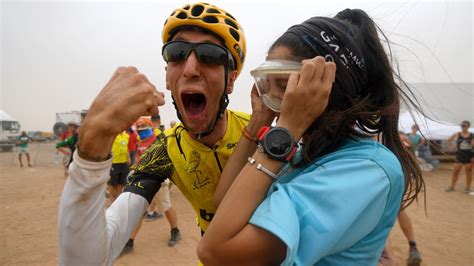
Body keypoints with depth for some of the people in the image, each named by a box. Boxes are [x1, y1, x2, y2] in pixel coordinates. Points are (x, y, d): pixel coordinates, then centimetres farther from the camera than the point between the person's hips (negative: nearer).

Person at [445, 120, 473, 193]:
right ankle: (452, 186, 12)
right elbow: (449, 140, 13)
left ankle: (467, 187, 19)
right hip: (459, 156, 1)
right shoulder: (457, 135, -2)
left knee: (469, 172, 8)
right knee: (455, 171, 4)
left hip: (469, 156, 0)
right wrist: (453, 146, 3)